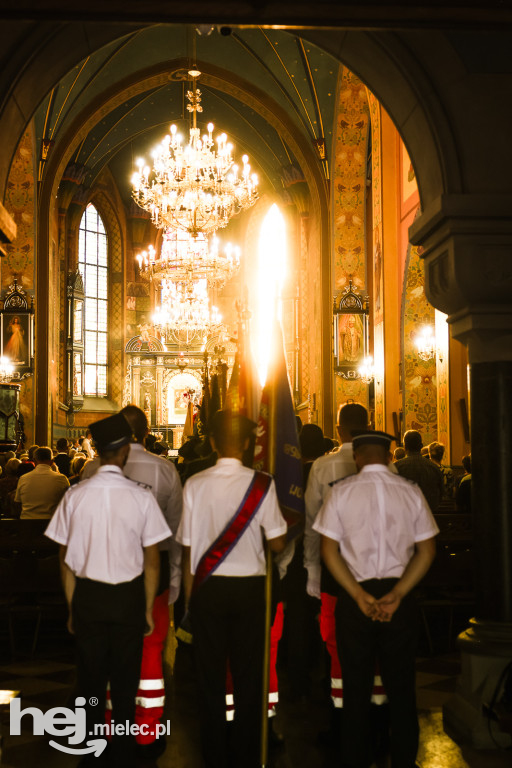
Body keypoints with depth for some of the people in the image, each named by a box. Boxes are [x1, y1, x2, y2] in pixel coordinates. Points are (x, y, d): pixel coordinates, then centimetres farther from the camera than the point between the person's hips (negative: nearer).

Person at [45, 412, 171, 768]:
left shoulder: (76, 495, -8)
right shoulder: (141, 497, -12)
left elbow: (66, 560, -1)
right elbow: (152, 562, -7)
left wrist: (72, 607, 10)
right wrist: (148, 608, 5)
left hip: (87, 596, 1)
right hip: (128, 598, -1)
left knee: (91, 680, 15)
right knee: (125, 683, 13)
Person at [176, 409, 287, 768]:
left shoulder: (195, 485, -6)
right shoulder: (261, 484, -9)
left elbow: (188, 548, -2)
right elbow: (278, 543, -6)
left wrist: (190, 597, 7)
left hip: (207, 588, 1)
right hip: (249, 588, 0)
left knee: (210, 675, 11)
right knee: (248, 675, 11)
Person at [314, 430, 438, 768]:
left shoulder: (341, 492, -5)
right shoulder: (411, 492, -1)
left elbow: (330, 550, -7)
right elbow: (427, 551, -2)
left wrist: (360, 596, -7)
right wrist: (396, 596, -5)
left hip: (355, 596, -1)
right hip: (400, 596, 1)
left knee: (356, 686, 11)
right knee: (401, 686, 12)